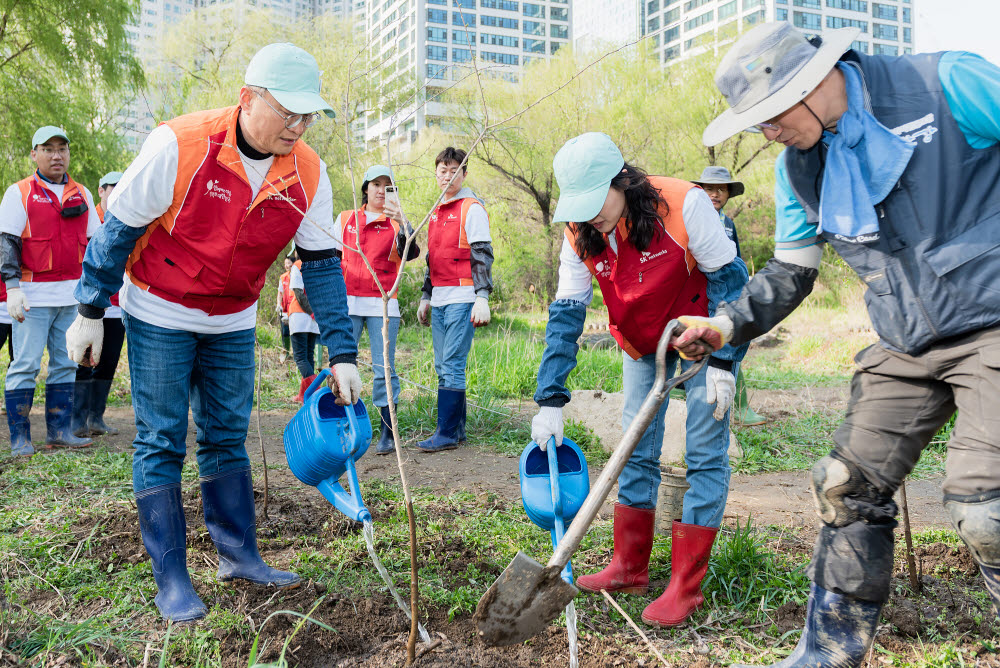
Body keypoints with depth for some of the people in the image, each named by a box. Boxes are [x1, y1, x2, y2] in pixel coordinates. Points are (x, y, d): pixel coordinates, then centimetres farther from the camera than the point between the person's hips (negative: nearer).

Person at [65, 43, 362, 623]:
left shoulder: (308, 173, -12)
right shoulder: (181, 144, -24)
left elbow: (323, 264, -6)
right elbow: (119, 229, -14)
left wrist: (343, 354, -10)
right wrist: (90, 313, -9)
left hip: (233, 321, 4)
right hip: (160, 313, -4)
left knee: (228, 438, 11)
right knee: (162, 443, -1)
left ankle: (238, 555, 22)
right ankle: (171, 579, 9)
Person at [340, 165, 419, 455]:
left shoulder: (396, 223, 7)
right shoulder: (345, 219, 15)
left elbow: (410, 253, -12)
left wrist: (401, 221, -26)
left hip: (382, 305, -2)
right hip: (346, 303, 2)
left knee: (384, 368, -3)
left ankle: (387, 433, 2)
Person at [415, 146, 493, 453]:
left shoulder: (472, 208, -4)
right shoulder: (436, 212, 19)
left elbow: (483, 256, -10)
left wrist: (482, 298, -18)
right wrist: (425, 296, 23)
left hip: (462, 299, -8)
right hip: (439, 301, 8)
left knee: (452, 366, -9)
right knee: (443, 367, 9)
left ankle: (447, 433, -6)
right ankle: (457, 429, 17)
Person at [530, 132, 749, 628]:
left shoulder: (683, 205, -28)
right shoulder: (580, 233, -14)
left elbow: (728, 279, -19)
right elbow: (566, 315, -12)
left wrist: (723, 363, -22)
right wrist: (550, 399, -18)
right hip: (642, 346, 5)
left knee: (705, 455, -6)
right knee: (636, 452, 8)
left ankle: (686, 585, 3)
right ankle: (629, 568, 20)